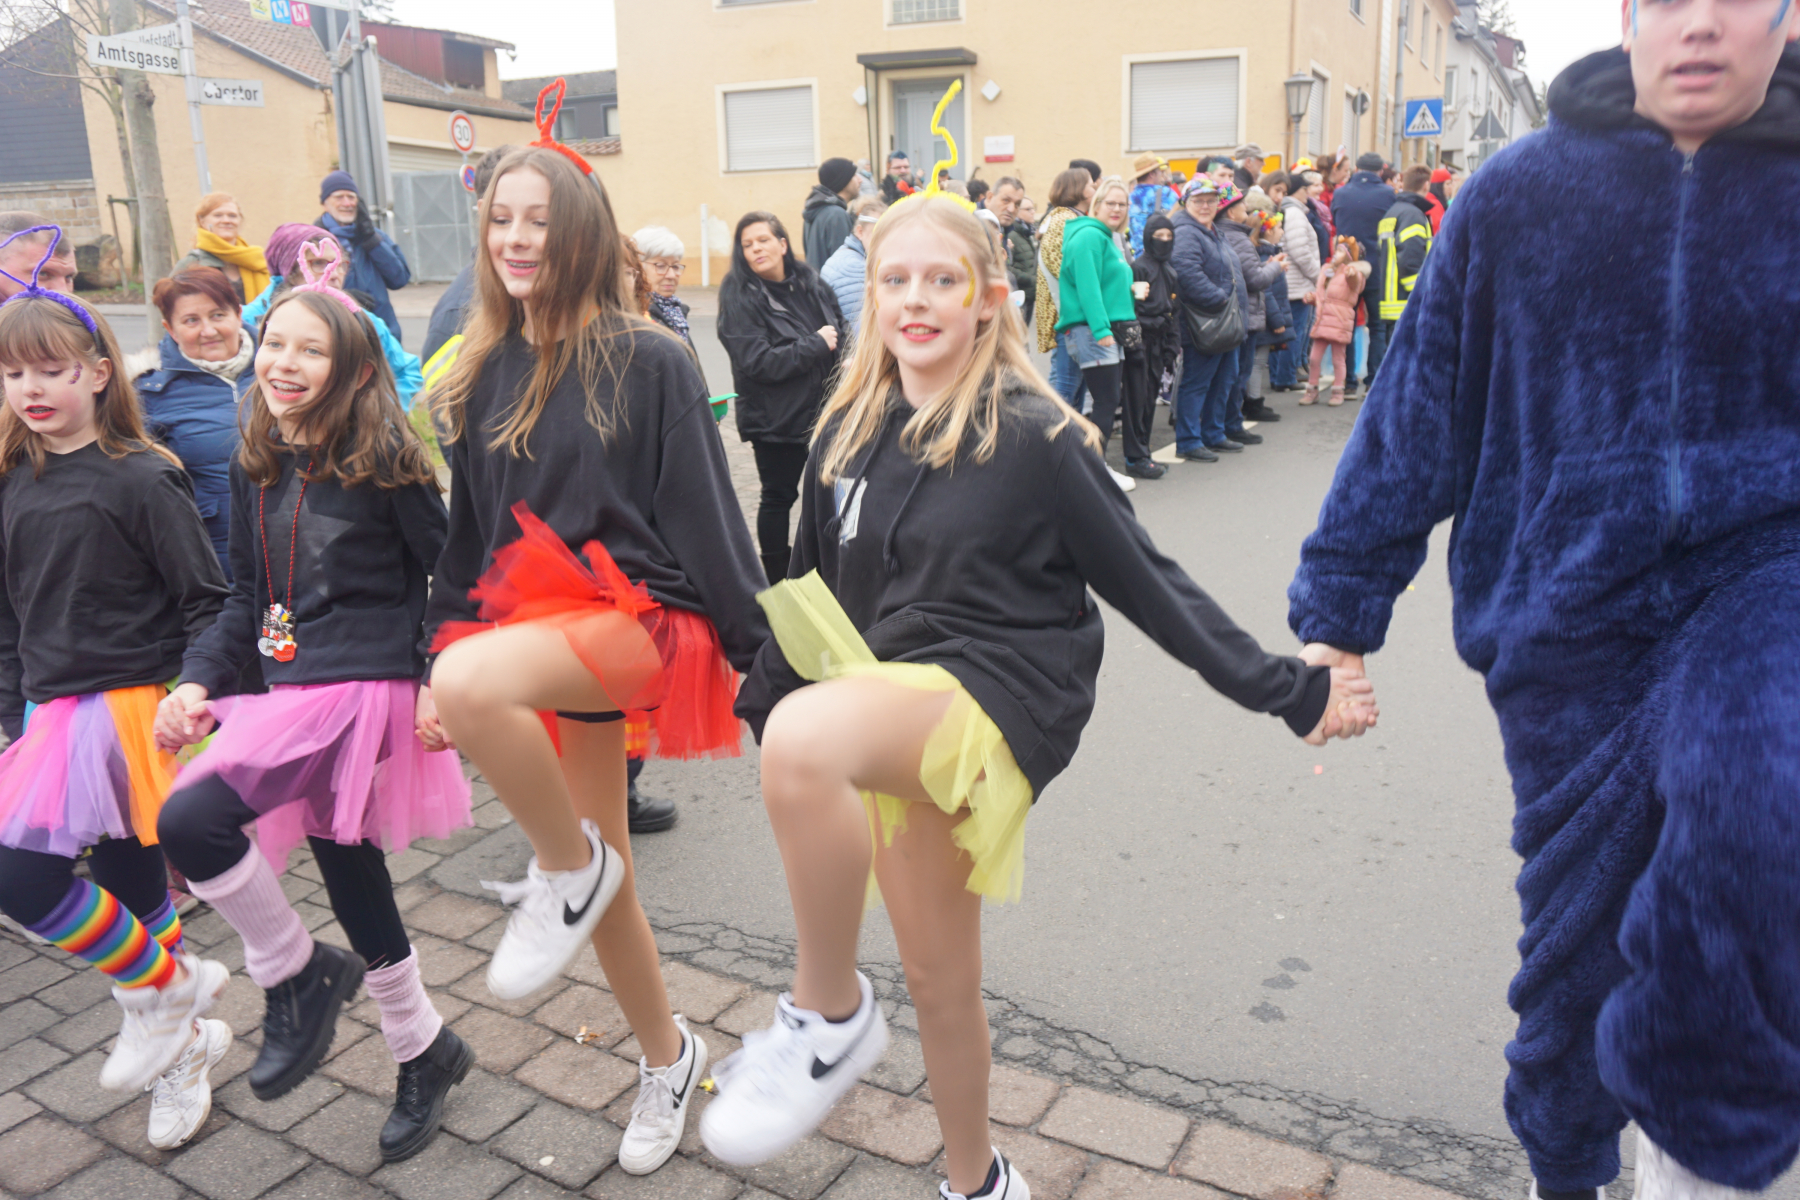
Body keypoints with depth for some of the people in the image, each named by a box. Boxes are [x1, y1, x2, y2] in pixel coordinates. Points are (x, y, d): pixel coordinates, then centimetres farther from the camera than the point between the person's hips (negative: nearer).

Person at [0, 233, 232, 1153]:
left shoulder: (139, 478, -9)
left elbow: (206, 600, -8)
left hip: (127, 702, -6)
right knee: (127, 887, 13)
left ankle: (167, 988, 5)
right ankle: (180, 1050, 28)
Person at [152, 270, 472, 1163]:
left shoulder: (381, 461, -8)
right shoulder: (254, 468, 10)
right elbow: (247, 598, 16)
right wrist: (199, 679, 3)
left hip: (366, 686, -7)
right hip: (293, 690, 7)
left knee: (190, 820, -23)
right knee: (351, 876, 14)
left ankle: (296, 974, 2)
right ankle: (425, 1050, 34)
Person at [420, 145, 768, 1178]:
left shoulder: (647, 362, -7)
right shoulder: (484, 375, 9)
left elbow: (707, 514, -9)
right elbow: (469, 529, 15)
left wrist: (759, 651, -10)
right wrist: (436, 658, 14)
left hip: (640, 610, -6)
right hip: (547, 627, 6)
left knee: (475, 679, -36)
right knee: (603, 884, 11)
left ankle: (570, 869, -9)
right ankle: (669, 1058, 34)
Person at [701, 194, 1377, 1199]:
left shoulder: (1033, 435, -7)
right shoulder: (850, 434, 7)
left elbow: (1145, 580, -4)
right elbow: (815, 588, 18)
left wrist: (1288, 691, -5)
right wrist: (761, 699, 23)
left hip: (994, 693, -6)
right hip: (894, 717, 6)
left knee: (806, 737, -35)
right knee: (940, 980, 15)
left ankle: (830, 1018, -14)